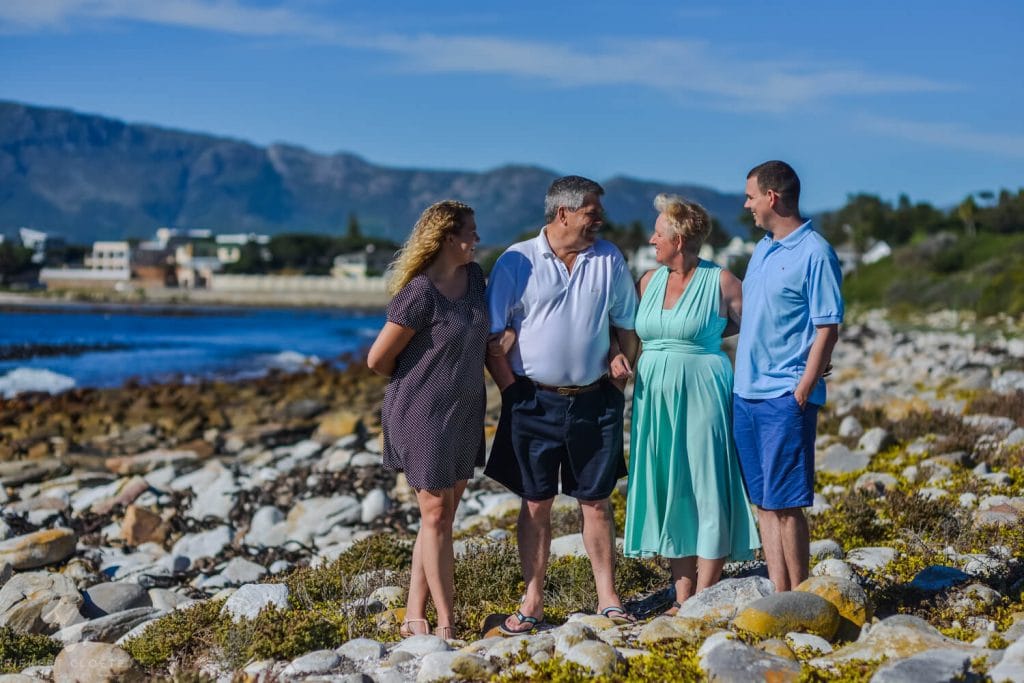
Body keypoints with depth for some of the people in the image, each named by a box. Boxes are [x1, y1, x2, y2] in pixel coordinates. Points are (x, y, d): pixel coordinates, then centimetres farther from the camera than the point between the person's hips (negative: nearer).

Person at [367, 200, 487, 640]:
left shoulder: (474, 276, 2)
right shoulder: (419, 294, -21)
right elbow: (378, 360, -14)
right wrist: (418, 380, 3)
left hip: (463, 413, 8)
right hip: (423, 415, -7)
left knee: (443, 514, 11)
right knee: (436, 515, 0)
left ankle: (415, 617, 20)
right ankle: (446, 624, 9)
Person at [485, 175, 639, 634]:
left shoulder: (609, 260, 4)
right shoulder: (517, 262, -5)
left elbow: (625, 325, 14)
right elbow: (490, 335, -4)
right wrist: (512, 391, -8)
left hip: (594, 402, 2)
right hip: (535, 402, -2)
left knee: (596, 500, 8)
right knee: (536, 503, 5)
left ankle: (607, 597, 16)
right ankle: (533, 600, 14)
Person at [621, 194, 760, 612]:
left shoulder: (720, 282, -5)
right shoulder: (649, 281, 10)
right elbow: (635, 333, 21)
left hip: (701, 396, -6)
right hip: (655, 398, 6)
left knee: (707, 492, -3)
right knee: (668, 491, 7)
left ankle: (703, 599, 3)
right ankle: (682, 597, 15)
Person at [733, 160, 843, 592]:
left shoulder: (814, 254, -10)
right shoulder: (762, 248, 14)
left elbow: (827, 330, -12)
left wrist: (802, 393, -15)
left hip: (785, 396, -8)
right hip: (746, 394, 8)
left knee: (785, 503, -4)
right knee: (763, 502, 9)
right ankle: (778, 595, 16)